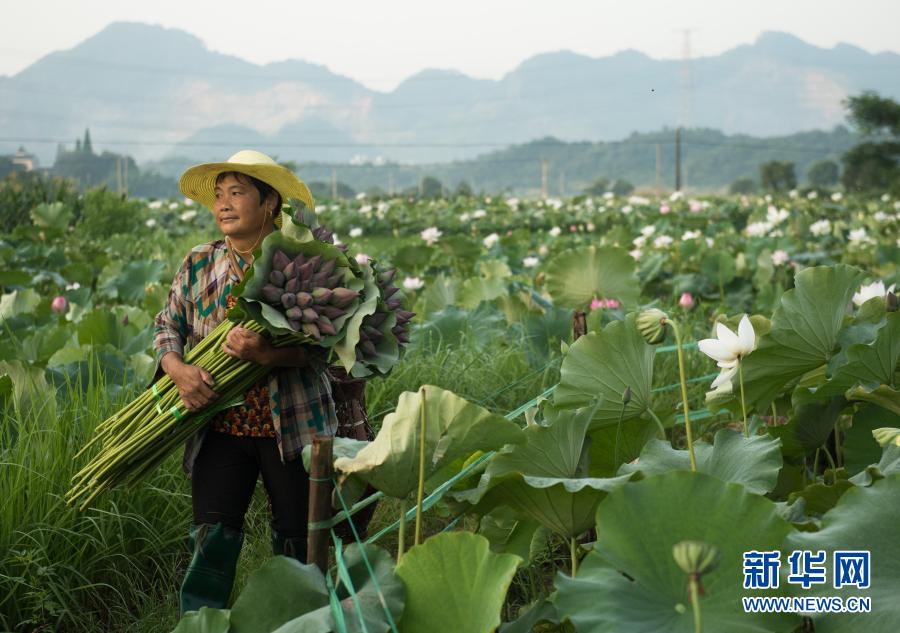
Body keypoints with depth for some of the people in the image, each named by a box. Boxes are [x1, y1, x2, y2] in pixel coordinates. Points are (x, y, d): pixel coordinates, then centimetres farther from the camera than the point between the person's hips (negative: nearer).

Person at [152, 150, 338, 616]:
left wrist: (266, 354, -27)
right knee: (211, 539, -3)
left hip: (292, 426, -2)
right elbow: (168, 328, 6)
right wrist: (179, 370, -15)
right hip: (221, 428, 2)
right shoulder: (199, 264, 8)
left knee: (298, 543, 8)